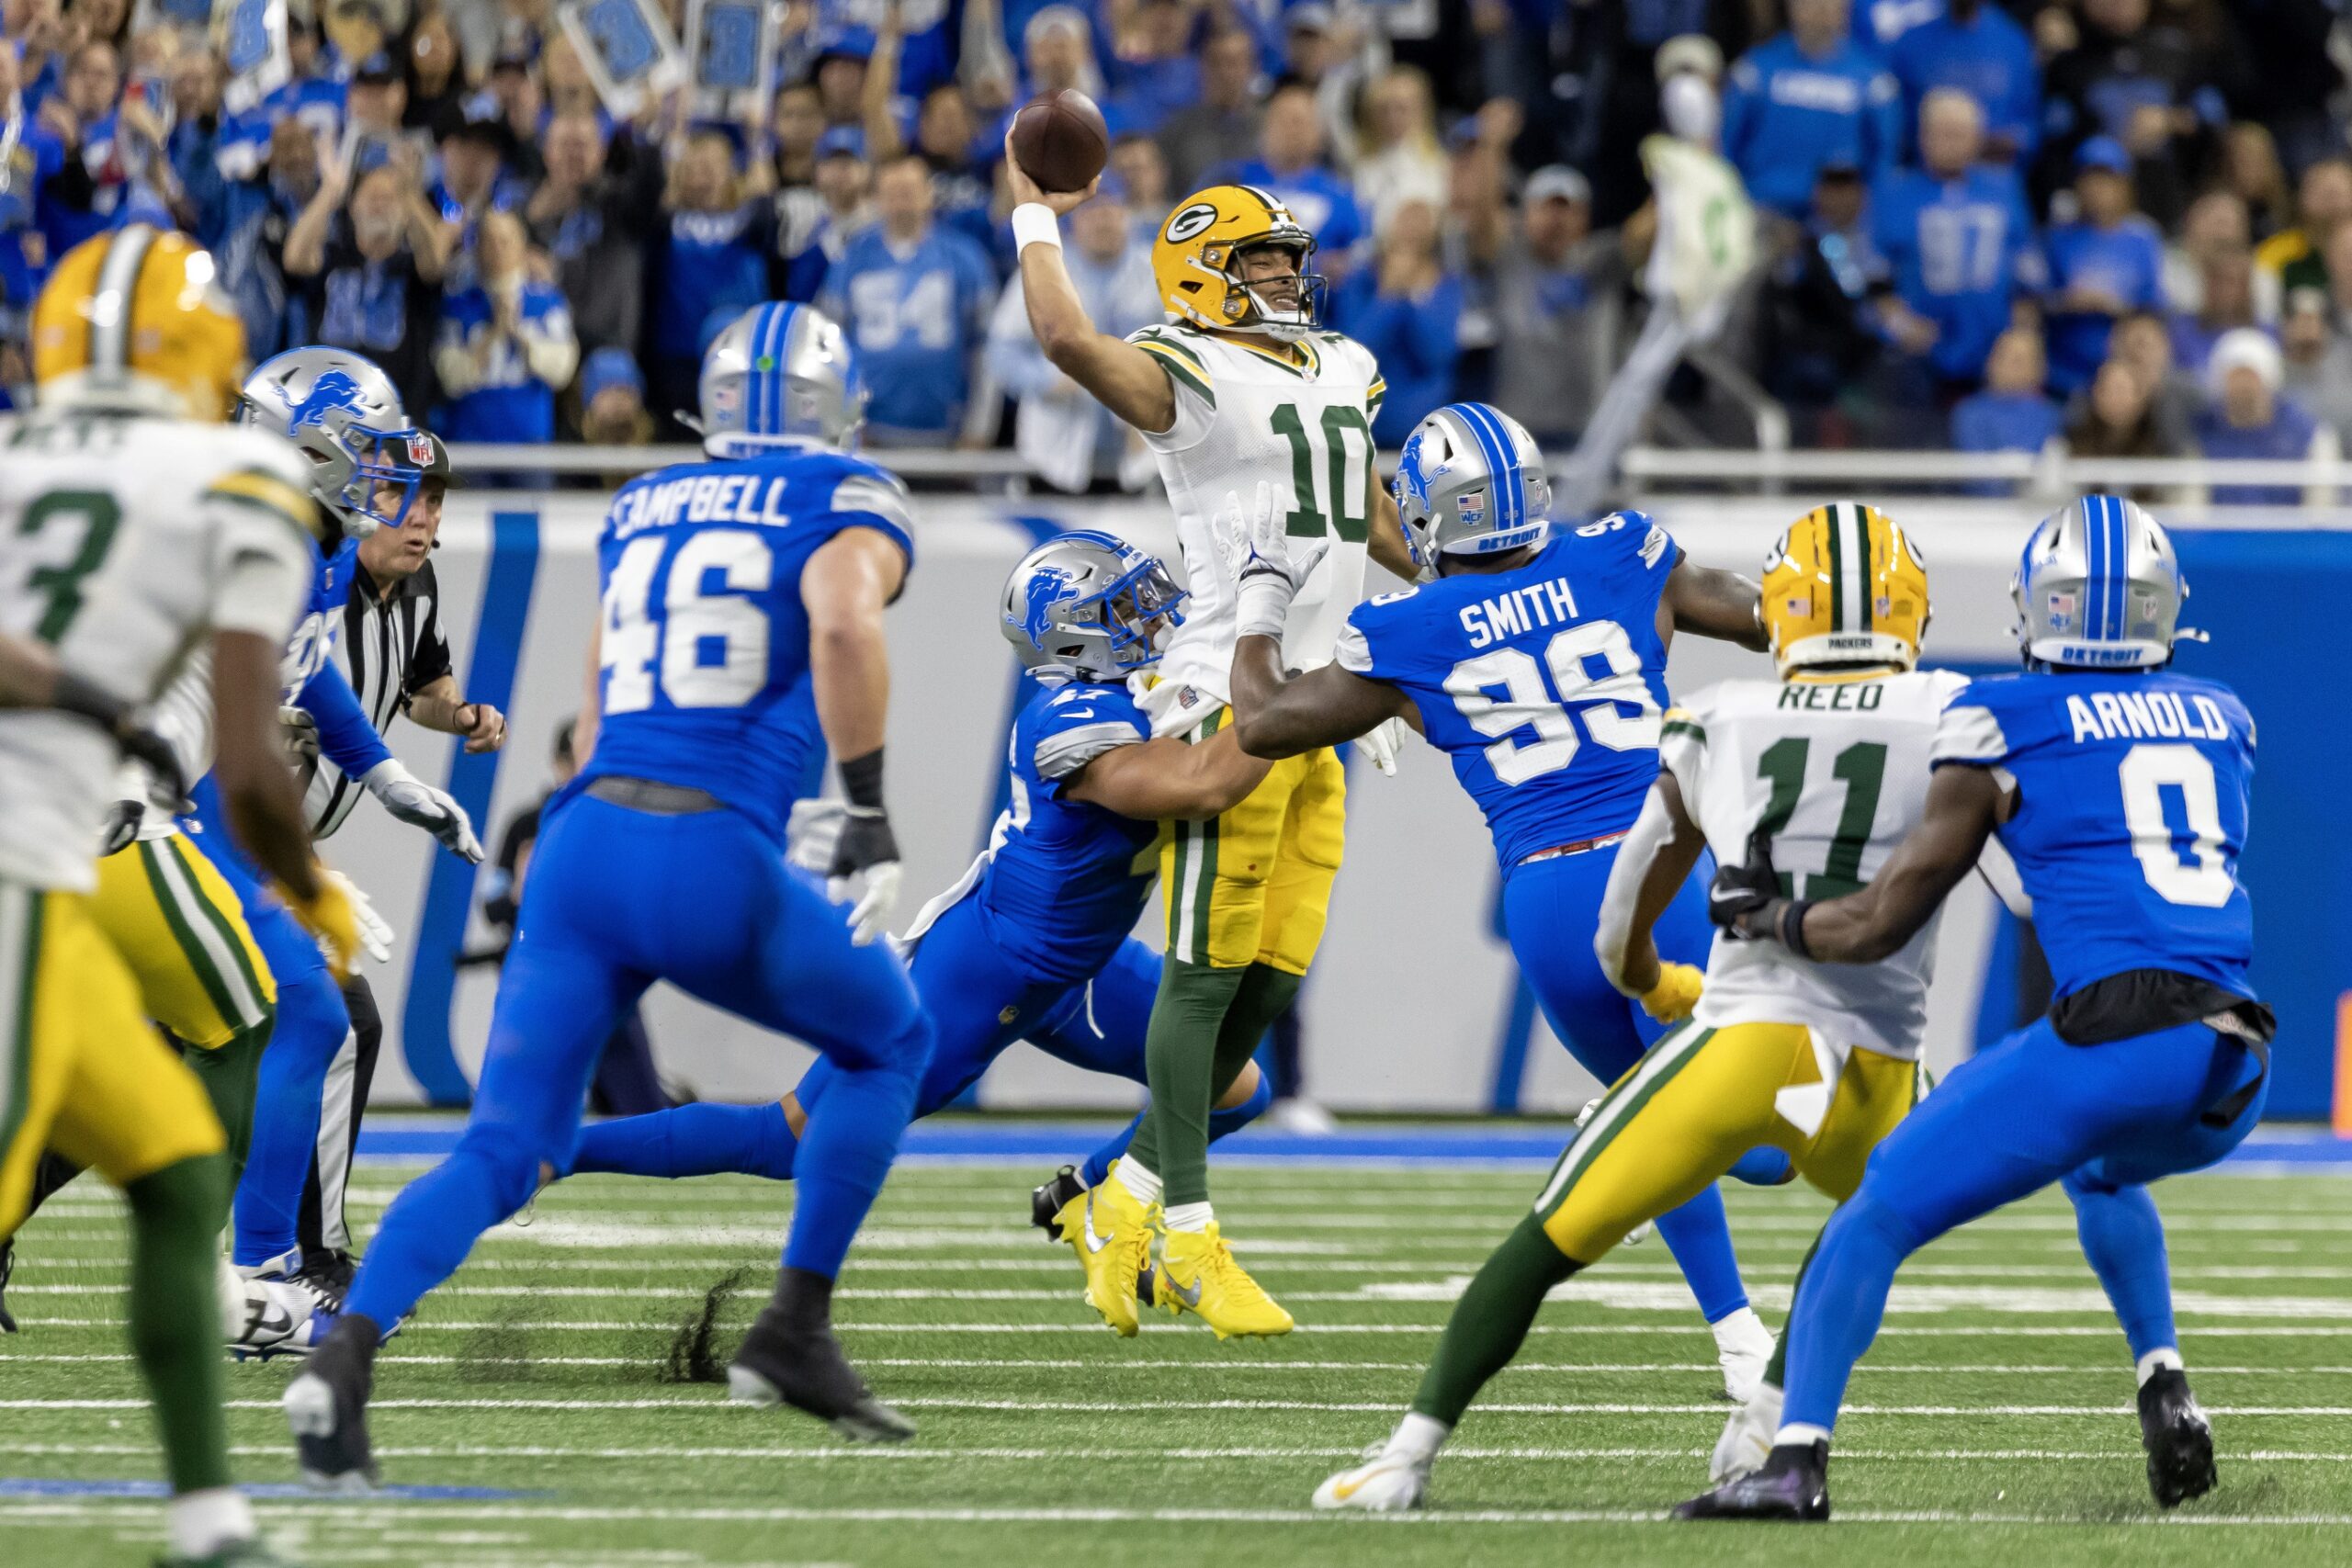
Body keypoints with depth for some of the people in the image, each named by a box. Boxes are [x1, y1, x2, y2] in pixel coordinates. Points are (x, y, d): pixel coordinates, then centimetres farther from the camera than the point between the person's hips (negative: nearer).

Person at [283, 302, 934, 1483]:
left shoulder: (641, 511, 23)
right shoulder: (846, 507, 6)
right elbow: (844, 627, -16)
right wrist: (870, 813, -13)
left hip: (588, 842, 4)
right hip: (716, 863, -4)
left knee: (501, 1151, 3)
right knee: (889, 1043, 22)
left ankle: (347, 1350, -22)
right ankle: (794, 1330, 15)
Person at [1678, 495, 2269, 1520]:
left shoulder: (2003, 723, 6)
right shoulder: (2222, 720, 20)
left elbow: (1879, 926, 10)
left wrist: (1763, 916, 28)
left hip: (2112, 1039, -6)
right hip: (2238, 1074, 6)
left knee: (1876, 1213, 3)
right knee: (2100, 1165, 37)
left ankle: (1795, 1461, -11)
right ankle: (2164, 1387, 19)